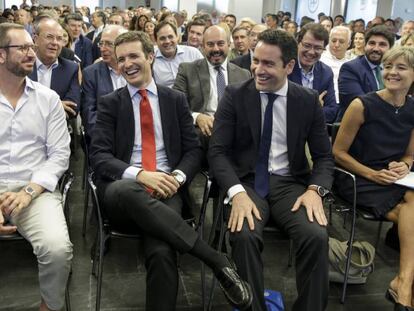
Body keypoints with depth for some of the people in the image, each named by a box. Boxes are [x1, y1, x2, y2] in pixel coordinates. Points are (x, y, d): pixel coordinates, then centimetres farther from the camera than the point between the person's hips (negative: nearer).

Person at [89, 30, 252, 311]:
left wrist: (177, 177, -11)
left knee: (161, 251, -34)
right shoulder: (109, 103, 12)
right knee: (128, 191, -40)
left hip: (166, 189, 0)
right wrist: (140, 174, -19)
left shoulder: (176, 99, 15)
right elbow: (99, 156, 0)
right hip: (123, 190, 0)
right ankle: (218, 261, -34)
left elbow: (194, 150, 12)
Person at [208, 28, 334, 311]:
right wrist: (236, 191, -23)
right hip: (247, 181, -1)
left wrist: (315, 189, -14)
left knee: (317, 236, -26)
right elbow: (217, 151, -6)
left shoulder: (309, 100, 4)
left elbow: (324, 156, 7)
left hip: (290, 184, 1)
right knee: (245, 235, -31)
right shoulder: (235, 96, -1)